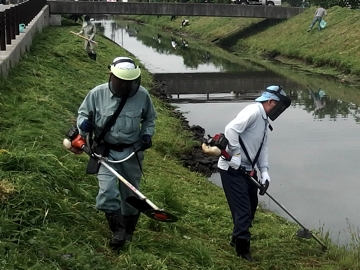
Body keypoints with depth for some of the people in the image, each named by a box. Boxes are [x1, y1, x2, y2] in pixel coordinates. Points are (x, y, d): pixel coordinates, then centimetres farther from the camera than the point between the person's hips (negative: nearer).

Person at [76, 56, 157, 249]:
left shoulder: (142, 95, -10)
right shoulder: (97, 94, -14)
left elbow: (149, 118, 10)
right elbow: (82, 114, 1)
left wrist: (147, 134, -7)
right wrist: (84, 124, -21)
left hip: (132, 153, 1)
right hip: (106, 152, -1)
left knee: (130, 195, 15)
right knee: (107, 193, -18)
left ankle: (128, 232, 37)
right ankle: (118, 231, 2)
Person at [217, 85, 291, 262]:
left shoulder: (264, 120, 16)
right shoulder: (253, 111, -17)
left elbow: (262, 148, 14)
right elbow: (231, 129, -28)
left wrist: (264, 171, 1)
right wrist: (235, 155, -26)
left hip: (247, 169, 10)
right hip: (232, 169, -10)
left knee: (251, 206, 19)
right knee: (243, 209, -8)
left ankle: (237, 239, 35)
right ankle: (243, 250, -1)